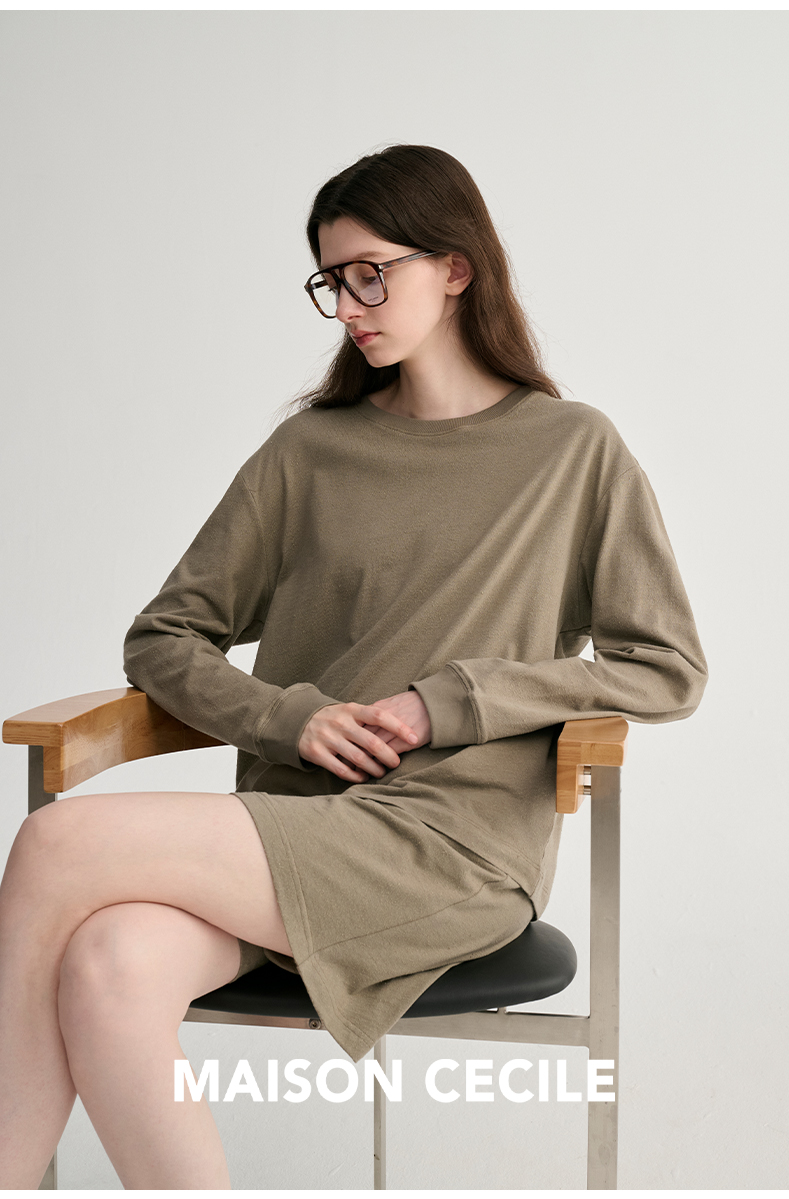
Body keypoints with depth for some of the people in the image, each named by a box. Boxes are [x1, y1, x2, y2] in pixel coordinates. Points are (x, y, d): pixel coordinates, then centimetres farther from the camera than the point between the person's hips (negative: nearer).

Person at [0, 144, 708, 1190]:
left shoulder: (574, 451, 7)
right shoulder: (309, 451, 15)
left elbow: (668, 669, 4)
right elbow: (164, 640, 16)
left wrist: (453, 702, -6)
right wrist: (286, 715, -5)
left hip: (457, 841, -3)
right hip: (289, 827, 4)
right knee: (108, 966, -32)